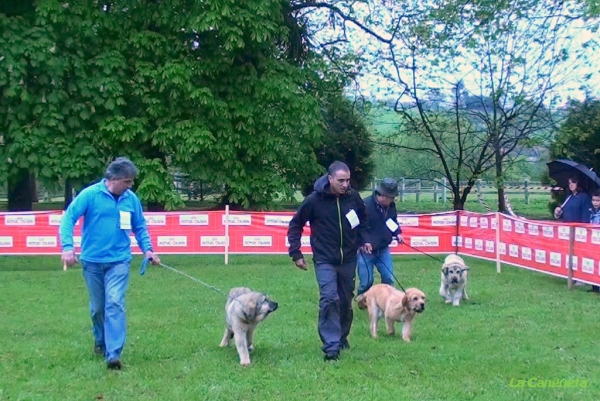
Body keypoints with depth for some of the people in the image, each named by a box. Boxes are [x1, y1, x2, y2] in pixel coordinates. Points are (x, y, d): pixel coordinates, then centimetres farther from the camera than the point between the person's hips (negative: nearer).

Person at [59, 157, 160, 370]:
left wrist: (147, 249, -1)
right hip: (92, 260, 0)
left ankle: (113, 353, -18)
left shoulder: (131, 199, 0)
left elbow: (140, 227, 13)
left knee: (114, 304, -15)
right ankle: (100, 341, 38)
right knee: (97, 307, 13)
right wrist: (67, 247, -21)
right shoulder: (90, 195, -9)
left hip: (119, 261, 0)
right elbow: (68, 218, -9)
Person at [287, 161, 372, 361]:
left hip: (348, 260, 4)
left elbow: (363, 220, 16)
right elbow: (295, 225, -2)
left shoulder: (353, 197, -4)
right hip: (325, 260, -4)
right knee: (329, 299, -18)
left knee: (346, 301, 13)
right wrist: (296, 253, -5)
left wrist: (364, 239, 1)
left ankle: (342, 337, 34)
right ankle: (331, 346, -16)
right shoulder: (314, 200, -14)